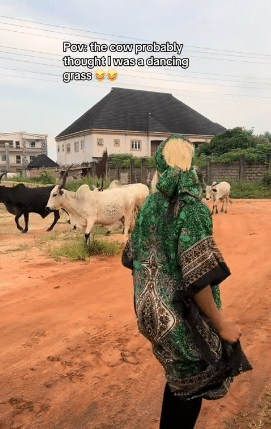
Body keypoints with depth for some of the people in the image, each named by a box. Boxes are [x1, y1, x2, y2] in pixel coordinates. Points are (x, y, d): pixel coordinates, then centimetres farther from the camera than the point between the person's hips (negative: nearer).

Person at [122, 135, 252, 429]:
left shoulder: (150, 205, 0)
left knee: (178, 377, 27)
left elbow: (134, 257, 8)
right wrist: (221, 324, -13)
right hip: (182, 315, -7)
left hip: (153, 310, 7)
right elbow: (196, 278, -24)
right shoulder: (192, 209, -22)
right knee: (190, 384, 15)